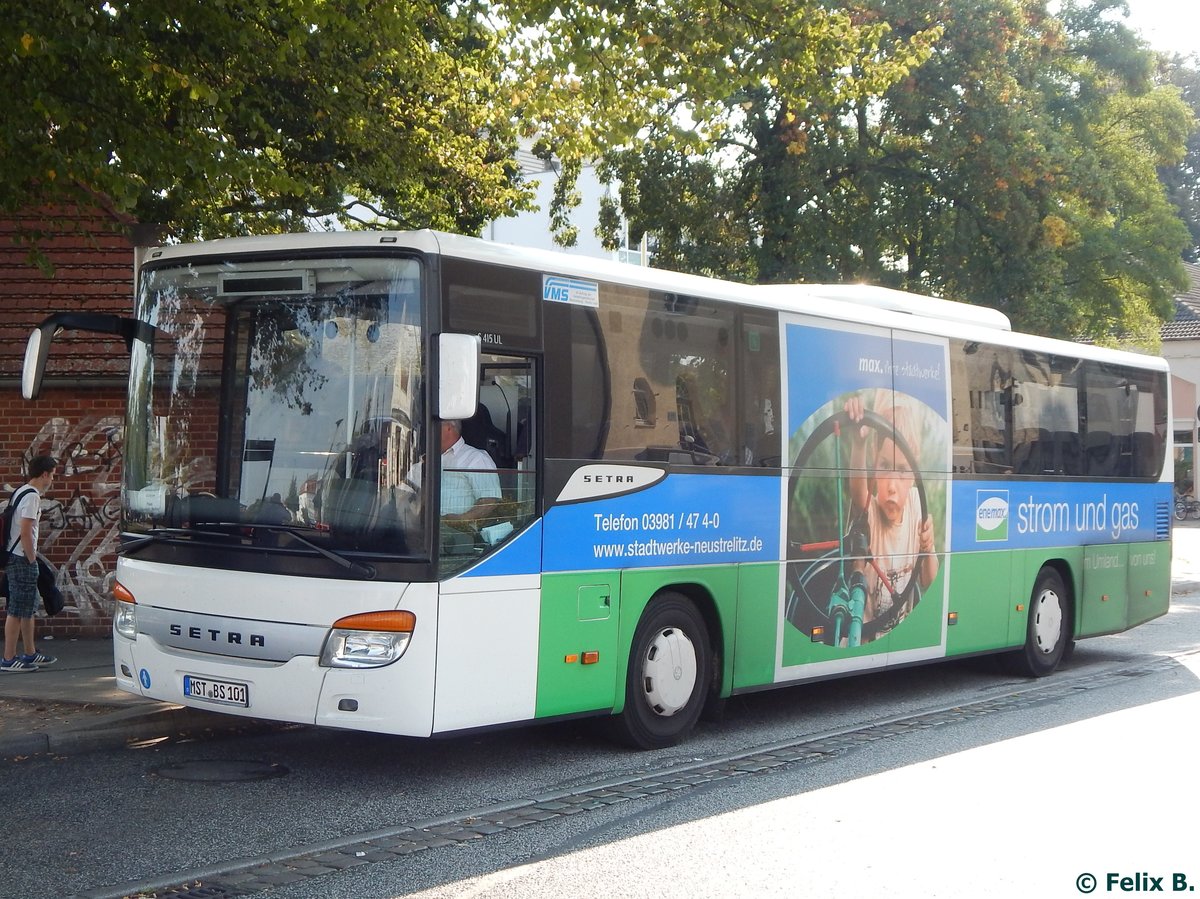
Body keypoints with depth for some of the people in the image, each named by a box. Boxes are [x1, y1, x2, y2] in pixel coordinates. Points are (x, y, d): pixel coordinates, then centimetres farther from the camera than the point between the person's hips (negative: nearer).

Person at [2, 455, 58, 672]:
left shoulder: (21, 492, 14)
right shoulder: (32, 496, -16)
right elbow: (25, 532, -22)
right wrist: (32, 559, -14)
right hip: (22, 559, -10)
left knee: (29, 607, 16)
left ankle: (31, 654, 24)